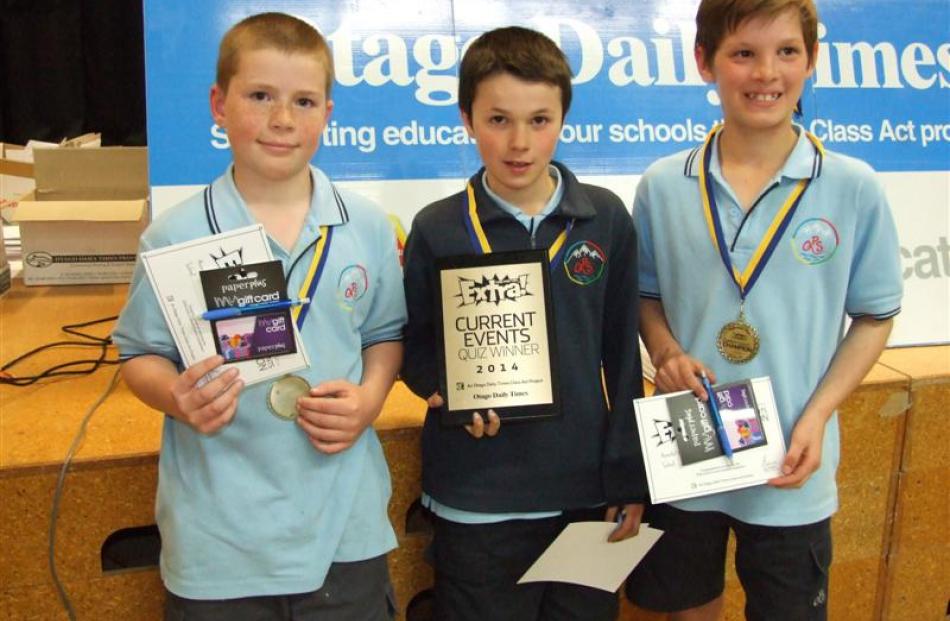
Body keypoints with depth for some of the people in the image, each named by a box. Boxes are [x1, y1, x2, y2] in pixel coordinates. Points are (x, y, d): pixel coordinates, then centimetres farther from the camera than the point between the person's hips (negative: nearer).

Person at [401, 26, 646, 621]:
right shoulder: (437, 229, -5)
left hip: (587, 493, 2)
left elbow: (622, 357, 2)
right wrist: (448, 389, -17)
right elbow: (414, 347, 4)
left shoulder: (606, 219, -2)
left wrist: (628, 480, 2)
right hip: (476, 504, -1)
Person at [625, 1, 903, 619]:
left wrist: (817, 416, -12)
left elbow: (875, 317, 0)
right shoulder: (663, 186, -4)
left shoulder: (854, 189, -8)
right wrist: (665, 349, -12)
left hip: (792, 474, -1)